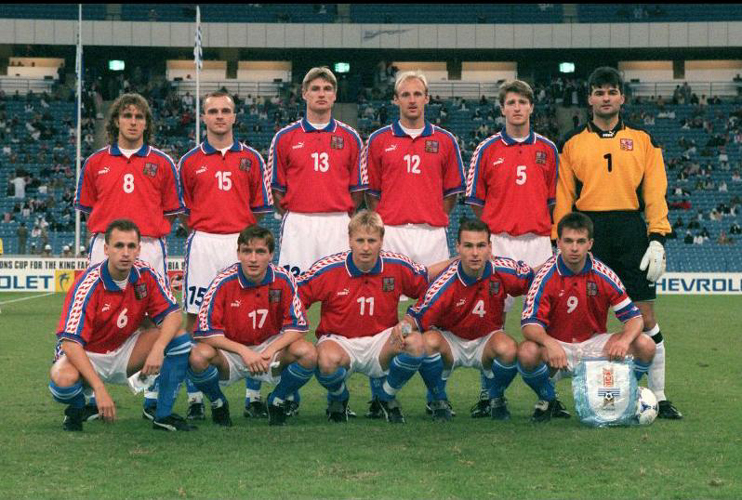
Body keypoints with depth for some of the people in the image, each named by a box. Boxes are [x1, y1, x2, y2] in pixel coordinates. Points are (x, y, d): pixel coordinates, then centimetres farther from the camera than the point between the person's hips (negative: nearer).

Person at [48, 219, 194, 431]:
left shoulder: (146, 275, -11)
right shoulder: (88, 285, -26)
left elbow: (172, 314, -10)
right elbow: (70, 343, -31)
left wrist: (158, 348, -32)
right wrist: (99, 388, -38)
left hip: (125, 352, 5)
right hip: (87, 355, -5)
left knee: (178, 336, -15)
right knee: (64, 379, -38)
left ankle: (163, 416, -9)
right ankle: (76, 409, 1)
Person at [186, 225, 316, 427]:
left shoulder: (283, 280, -12)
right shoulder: (224, 282, -17)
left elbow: (297, 326, -9)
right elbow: (206, 332, -18)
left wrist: (270, 352, -25)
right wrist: (243, 351, -28)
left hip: (270, 347, 1)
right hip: (231, 352, -1)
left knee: (308, 353, -27)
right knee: (199, 356, -33)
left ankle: (277, 401, 4)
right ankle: (218, 404, 1)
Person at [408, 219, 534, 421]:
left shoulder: (502, 271, -19)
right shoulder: (445, 283, -26)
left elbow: (531, 276, 2)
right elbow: (418, 316, -19)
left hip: (487, 340, 1)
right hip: (450, 341, -1)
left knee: (508, 349, -33)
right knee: (428, 342, -35)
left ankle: (495, 398, 1)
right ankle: (439, 401, -7)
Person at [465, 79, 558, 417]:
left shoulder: (547, 149, 10)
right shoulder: (487, 150, 4)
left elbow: (552, 199, 16)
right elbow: (476, 200, 9)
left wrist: (546, 229, 10)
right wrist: (489, 229, 6)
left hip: (538, 241, 2)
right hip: (498, 242, -1)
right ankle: (488, 393, 3)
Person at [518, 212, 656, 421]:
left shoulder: (604, 275, -8)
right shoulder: (546, 276, -14)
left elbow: (634, 316, -6)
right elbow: (530, 324, -20)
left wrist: (624, 340, -30)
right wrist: (549, 343, -43)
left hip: (595, 345, 2)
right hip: (557, 349, -2)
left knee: (645, 346, -20)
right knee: (527, 353, -35)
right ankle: (548, 400, -2)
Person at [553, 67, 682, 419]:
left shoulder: (642, 140, 10)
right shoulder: (572, 143, 11)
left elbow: (655, 193, 6)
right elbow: (563, 196, 8)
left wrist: (658, 239, -4)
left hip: (631, 231, 0)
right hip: (587, 232, 0)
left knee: (645, 317, -1)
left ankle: (658, 398, 5)